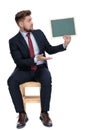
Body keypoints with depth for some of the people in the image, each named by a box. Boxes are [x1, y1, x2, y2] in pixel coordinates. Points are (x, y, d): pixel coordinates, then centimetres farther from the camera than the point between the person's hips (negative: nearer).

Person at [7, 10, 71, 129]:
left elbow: (49, 49, 12)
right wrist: (35, 59, -28)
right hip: (24, 70, -1)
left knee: (47, 79, -34)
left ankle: (44, 113, -22)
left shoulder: (39, 33, 6)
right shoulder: (14, 41, -5)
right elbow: (19, 62, -13)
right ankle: (22, 114, -21)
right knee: (12, 81, -31)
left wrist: (64, 45, -3)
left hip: (40, 69, 1)